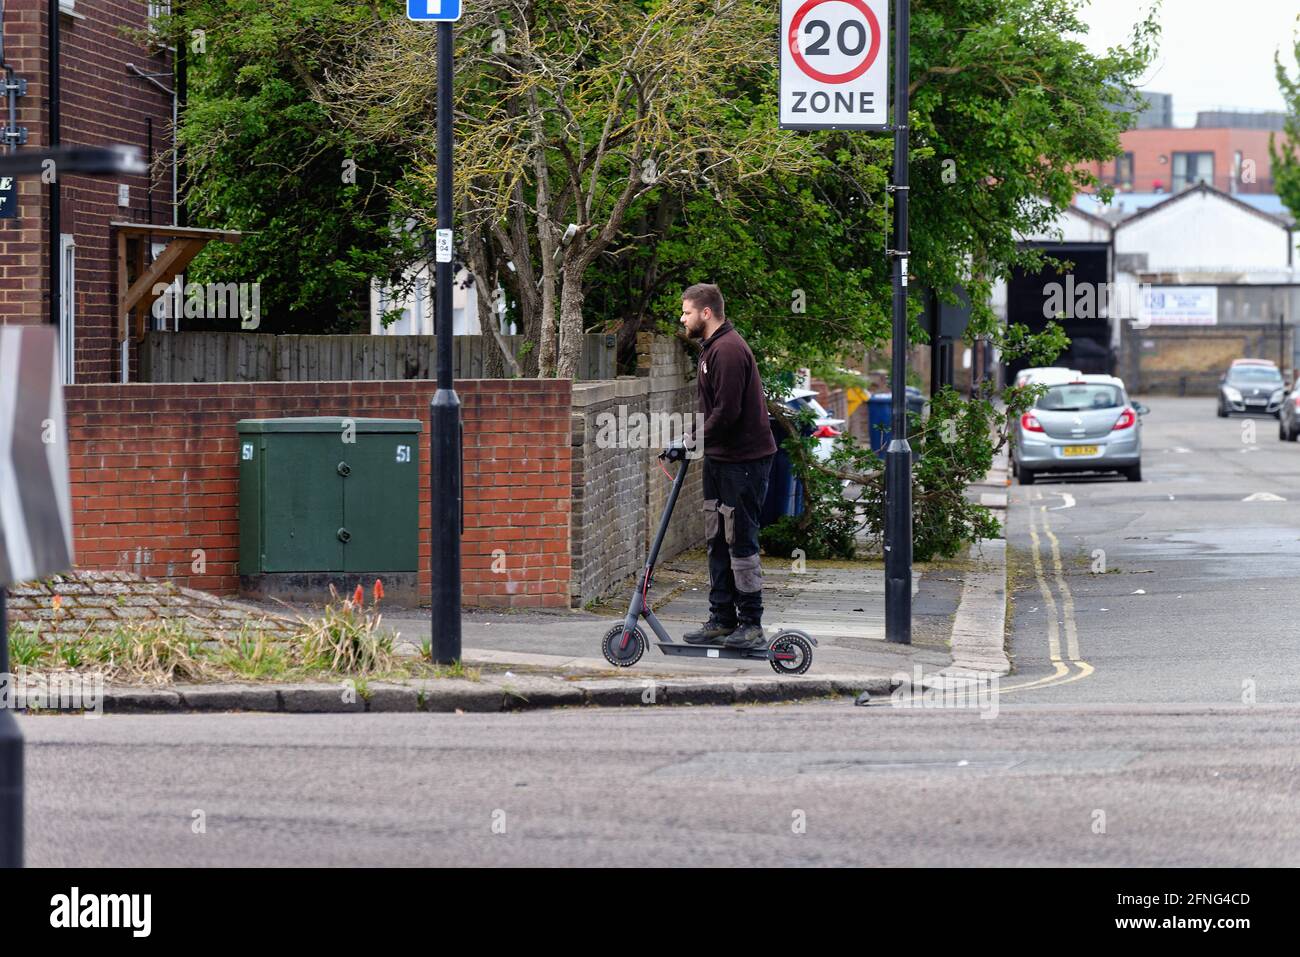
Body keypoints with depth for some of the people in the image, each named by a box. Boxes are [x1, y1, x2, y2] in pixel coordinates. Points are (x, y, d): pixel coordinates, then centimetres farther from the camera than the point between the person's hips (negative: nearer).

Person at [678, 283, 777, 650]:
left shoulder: (728, 350, -18)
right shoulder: (712, 347, 16)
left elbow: (727, 412, -23)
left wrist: (696, 442, -15)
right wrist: (696, 442, 13)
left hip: (744, 460, -11)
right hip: (720, 458, 11)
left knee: (740, 540, -7)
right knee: (717, 541, 12)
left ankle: (751, 625, -3)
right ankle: (722, 619, 18)